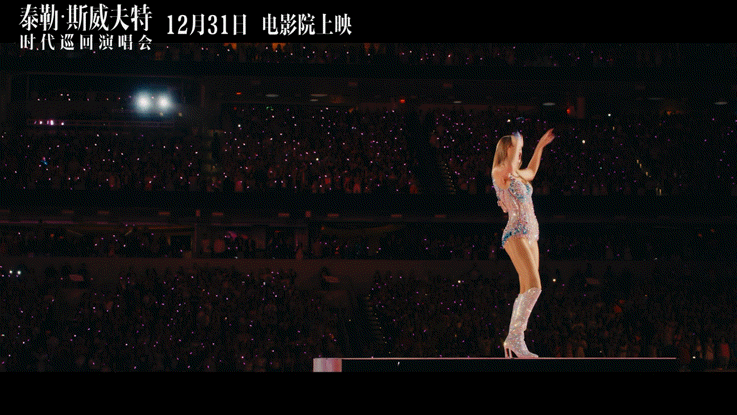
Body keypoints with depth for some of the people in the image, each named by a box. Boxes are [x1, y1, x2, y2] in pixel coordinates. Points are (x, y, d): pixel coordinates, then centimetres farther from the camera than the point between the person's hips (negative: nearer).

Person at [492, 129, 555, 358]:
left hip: (530, 235, 9)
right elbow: (510, 167, -28)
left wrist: (540, 146, 44)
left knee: (526, 291, 6)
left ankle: (512, 339, 9)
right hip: (516, 235, -9)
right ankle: (515, 337, -22)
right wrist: (516, 143, -16)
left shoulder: (516, 175, 21)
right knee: (534, 286, -21)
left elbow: (531, 172, 43)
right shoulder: (499, 173, -5)